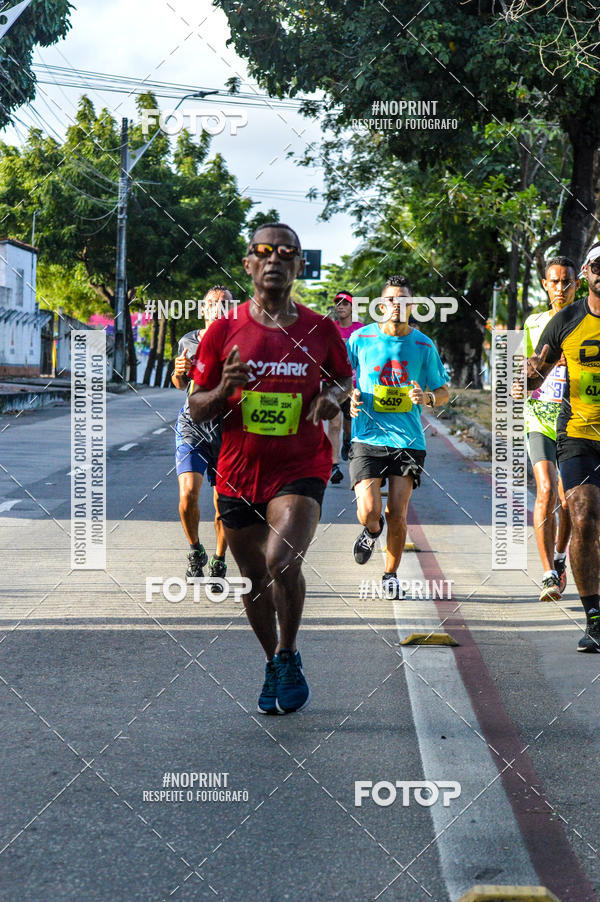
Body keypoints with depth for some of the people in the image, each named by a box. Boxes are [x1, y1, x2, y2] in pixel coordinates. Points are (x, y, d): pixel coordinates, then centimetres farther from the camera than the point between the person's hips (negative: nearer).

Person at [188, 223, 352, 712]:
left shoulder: (320, 329, 0)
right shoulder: (224, 330, -1)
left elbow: (344, 377, 19)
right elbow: (196, 410, 4)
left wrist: (333, 396, -4)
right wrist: (224, 390, -17)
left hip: (301, 469, -2)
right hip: (239, 473, 2)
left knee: (282, 560, -25)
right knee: (254, 580, 12)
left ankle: (289, 656, 0)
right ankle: (273, 666, 36)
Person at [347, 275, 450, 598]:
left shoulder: (423, 345, 4)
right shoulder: (360, 339, 2)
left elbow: (443, 392, 11)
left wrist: (426, 397, -11)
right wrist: (350, 397, -6)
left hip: (408, 441, 1)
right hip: (367, 438, -1)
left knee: (397, 514, -3)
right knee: (369, 512, -12)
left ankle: (391, 575, 18)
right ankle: (372, 531, 26)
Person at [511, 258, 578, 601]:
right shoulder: (534, 323, 9)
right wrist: (520, 386, 0)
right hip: (540, 417, 0)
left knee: (569, 501, 4)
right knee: (546, 491, -17)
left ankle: (560, 556, 34)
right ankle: (549, 575, -15)